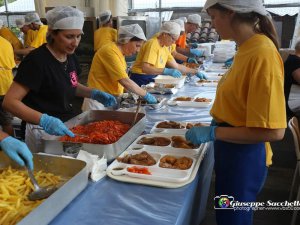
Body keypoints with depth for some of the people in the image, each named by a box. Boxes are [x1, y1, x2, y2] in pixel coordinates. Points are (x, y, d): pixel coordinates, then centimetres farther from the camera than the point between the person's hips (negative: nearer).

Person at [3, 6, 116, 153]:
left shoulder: (70, 56, 0)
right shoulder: (36, 61, -22)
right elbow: (9, 101, -24)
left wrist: (94, 94, 0)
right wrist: (44, 120, -38)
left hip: (67, 126, 7)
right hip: (44, 131, -7)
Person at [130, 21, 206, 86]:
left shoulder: (165, 47, 12)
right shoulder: (153, 44, -16)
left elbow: (176, 66, 16)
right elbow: (145, 68, -26)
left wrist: (195, 72, 13)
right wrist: (167, 71, -32)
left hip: (152, 80, 9)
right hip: (141, 81, -9)